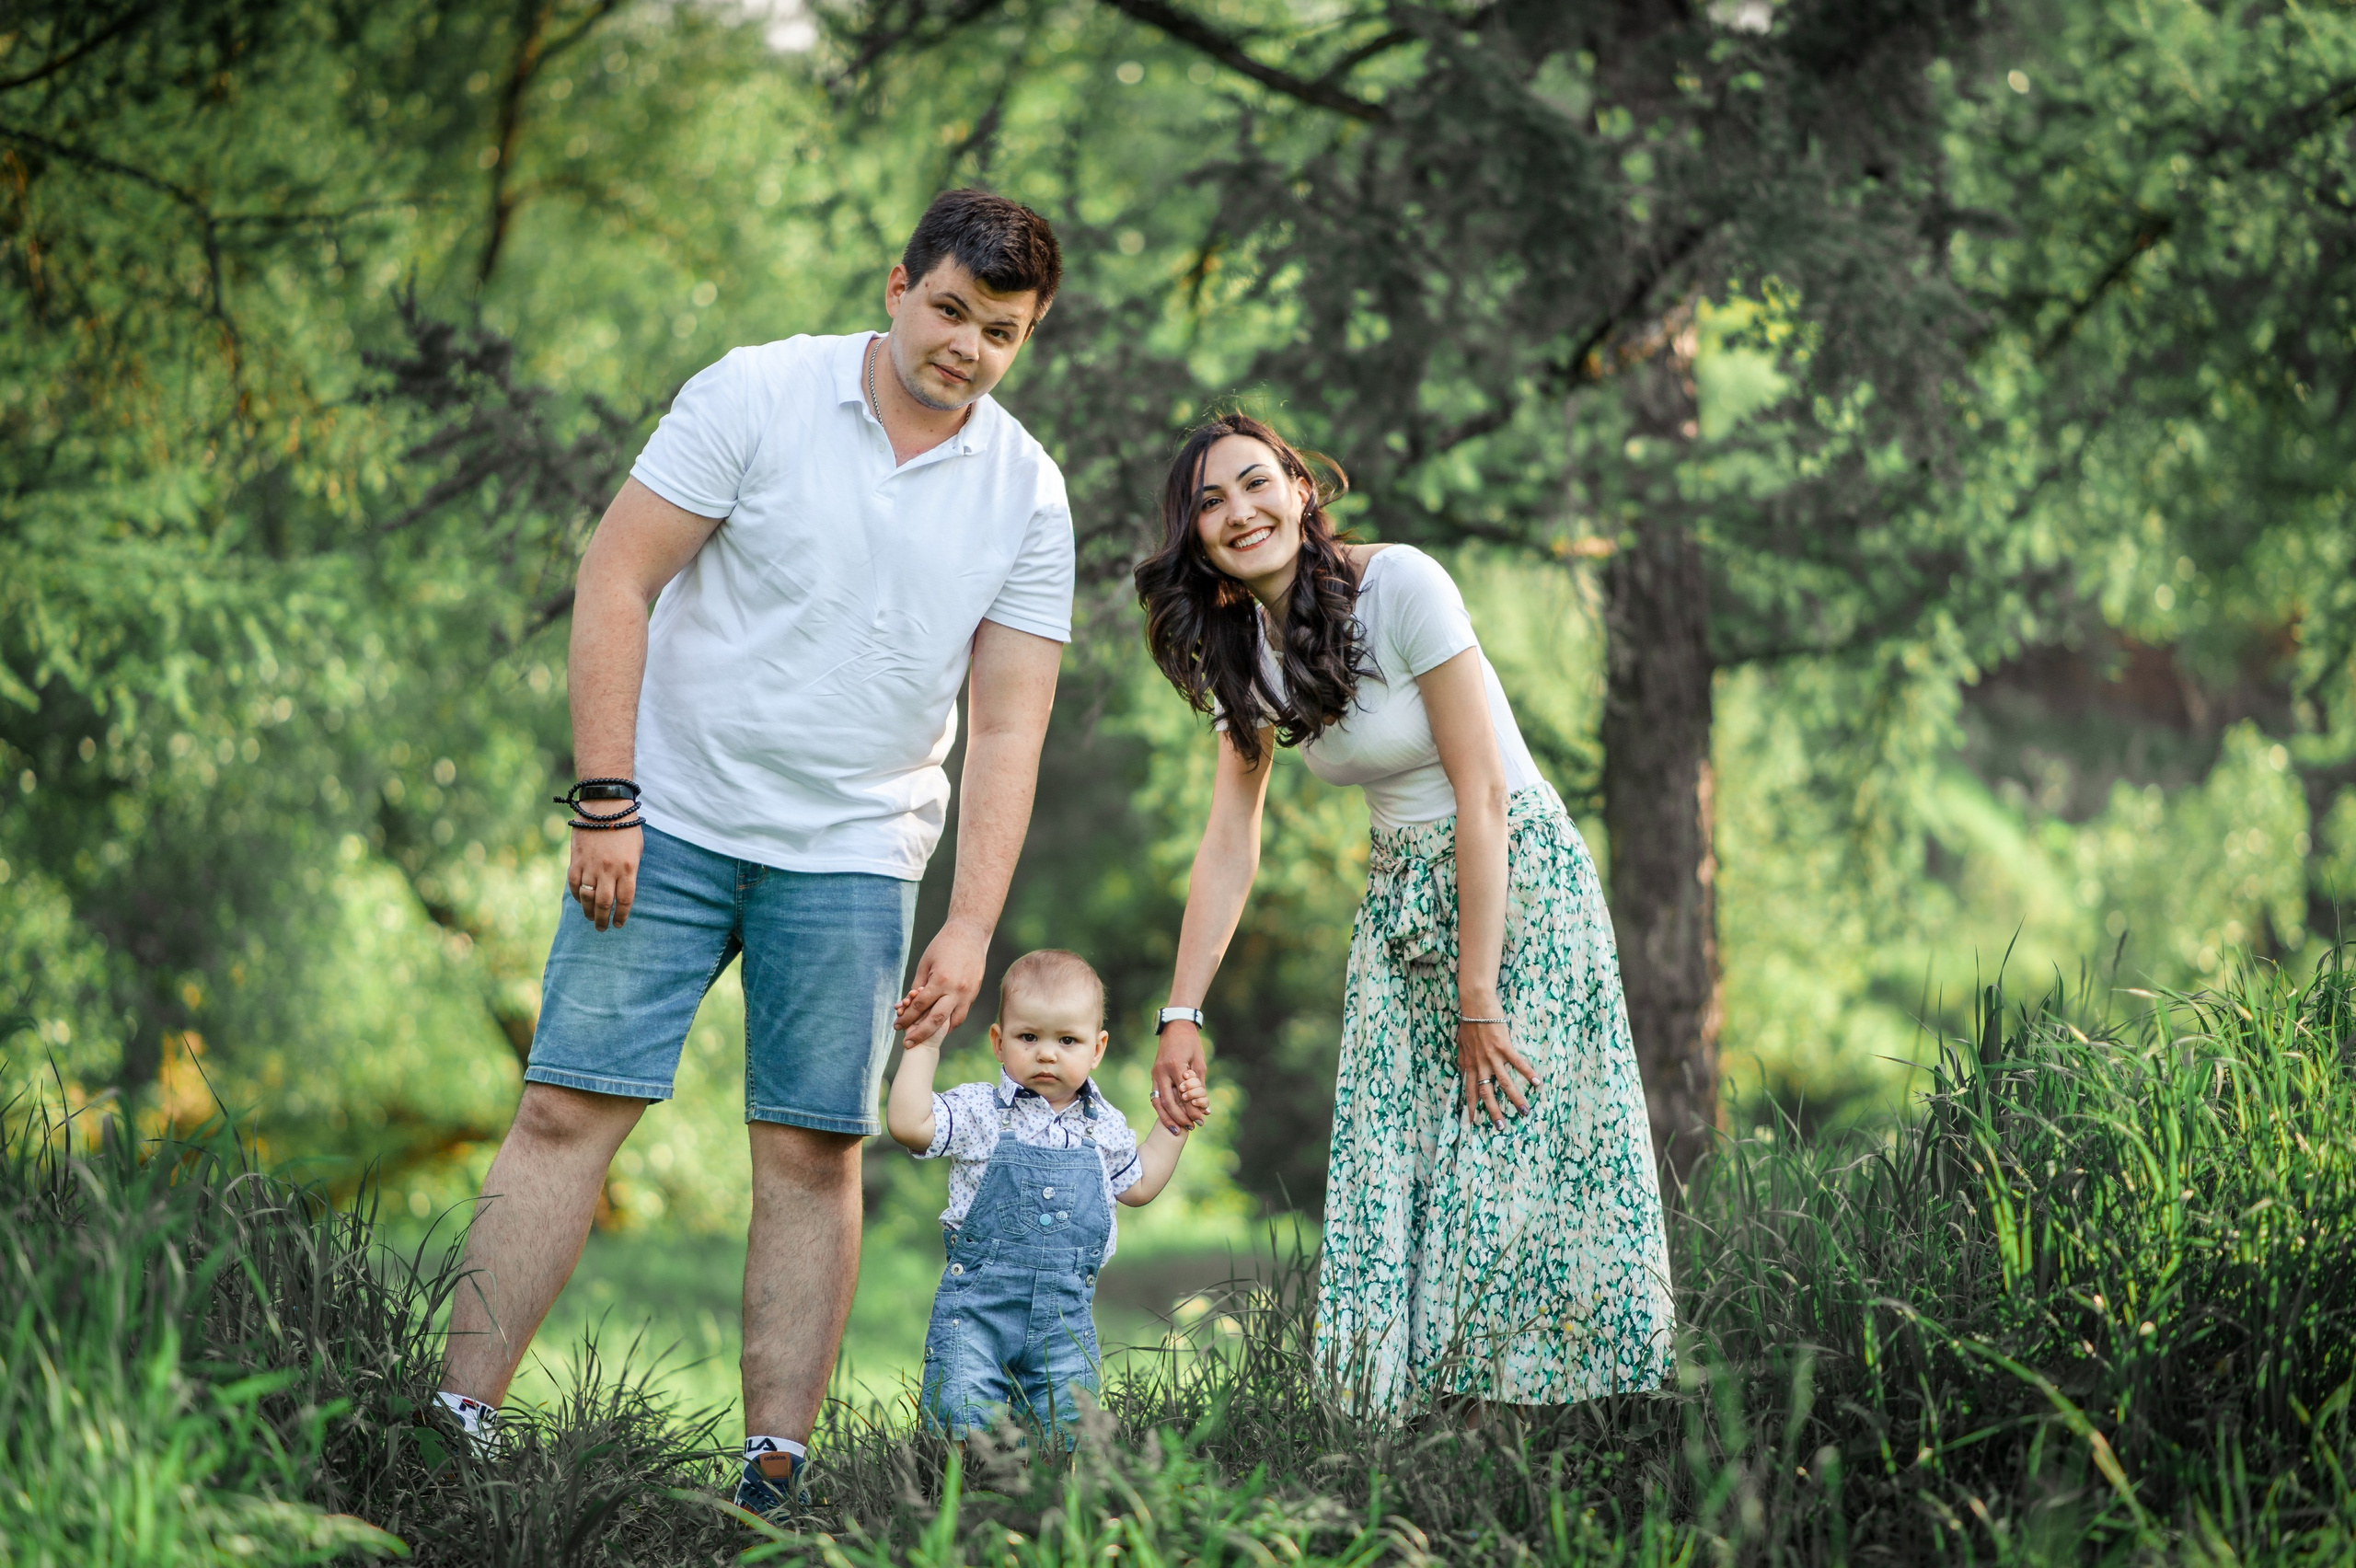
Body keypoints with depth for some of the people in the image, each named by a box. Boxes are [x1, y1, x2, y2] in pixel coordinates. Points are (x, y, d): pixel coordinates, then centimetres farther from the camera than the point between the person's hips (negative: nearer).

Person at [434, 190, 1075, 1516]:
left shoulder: (1027, 492, 3)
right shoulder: (758, 394, -5)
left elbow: (1008, 724, 2)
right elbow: (616, 582, -6)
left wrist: (972, 925, -6)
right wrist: (605, 799, -12)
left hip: (852, 856, 2)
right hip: (672, 816, -2)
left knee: (815, 1152, -2)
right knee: (569, 1109, -6)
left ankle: (776, 1478, 1)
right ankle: (455, 1423, -3)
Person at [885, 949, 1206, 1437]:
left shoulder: (1103, 1127, 11)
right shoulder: (980, 1112, -2)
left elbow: (1138, 1185, 27)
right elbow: (909, 1124, -17)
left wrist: (1173, 1125, 20)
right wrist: (923, 1049, -12)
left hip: (1065, 1318, 3)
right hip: (977, 1306, -3)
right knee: (962, 1426, -11)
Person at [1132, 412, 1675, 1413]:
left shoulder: (1400, 586, -18)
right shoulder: (1243, 650, 3)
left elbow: (1484, 794, -19)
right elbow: (1230, 843, 5)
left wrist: (1478, 1000, -20)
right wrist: (1181, 1015, -4)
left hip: (1516, 883, -7)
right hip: (1399, 905, 7)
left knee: (1519, 1179, -10)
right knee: (1392, 1198, 0)